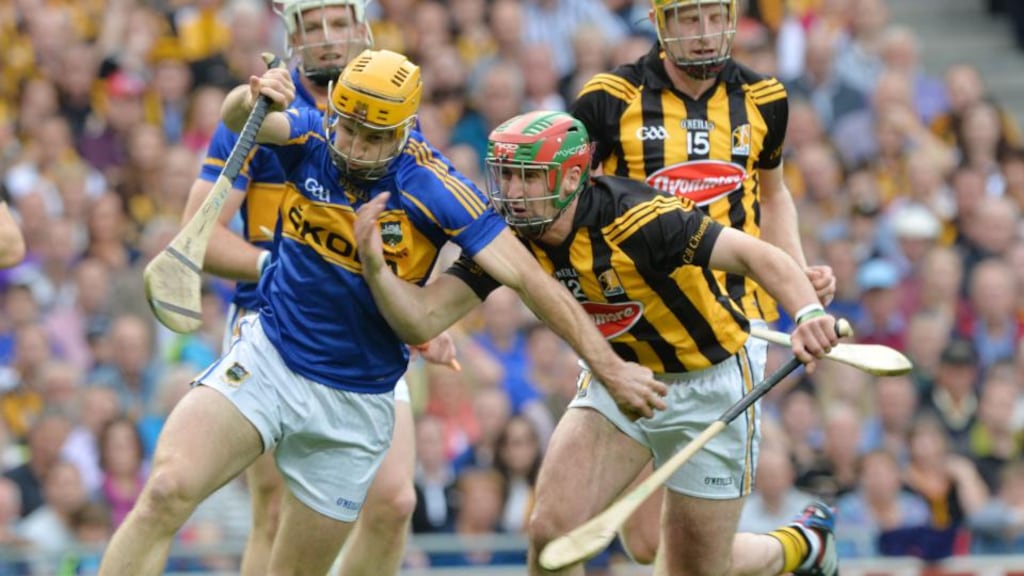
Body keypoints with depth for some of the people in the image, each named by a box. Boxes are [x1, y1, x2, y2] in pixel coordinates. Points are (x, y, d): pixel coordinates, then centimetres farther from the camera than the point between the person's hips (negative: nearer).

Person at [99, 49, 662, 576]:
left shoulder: (432, 190, -16)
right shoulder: (312, 138, -8)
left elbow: (528, 278, -17)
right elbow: (239, 119, -27)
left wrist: (611, 369, -21)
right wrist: (251, 99, -52)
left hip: (355, 402, -1)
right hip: (267, 357, 1)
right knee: (167, 491, -21)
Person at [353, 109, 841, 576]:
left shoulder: (636, 219, -31)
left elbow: (758, 255, -32)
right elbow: (421, 319, -19)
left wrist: (808, 313, -50)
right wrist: (375, 266, -38)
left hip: (706, 384, -5)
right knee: (552, 530, -14)